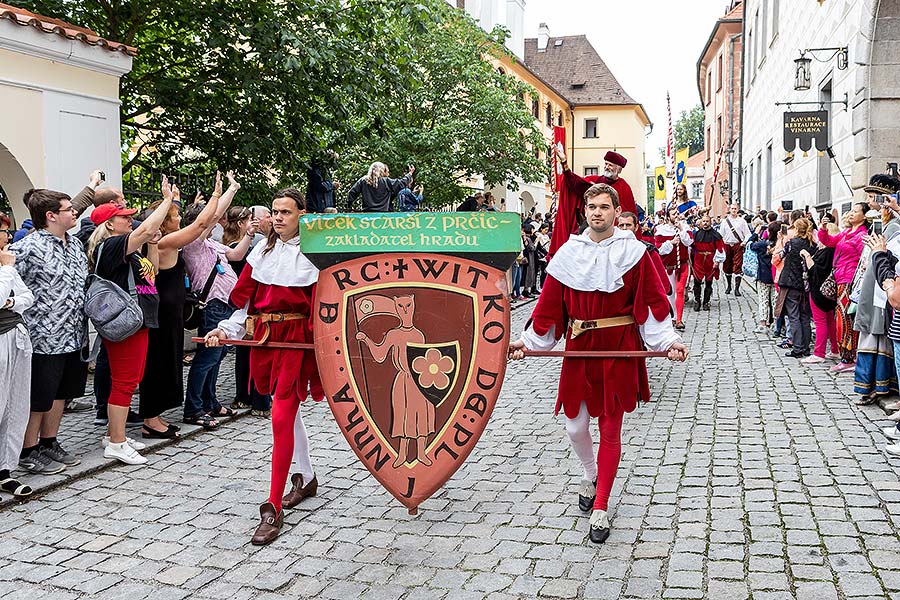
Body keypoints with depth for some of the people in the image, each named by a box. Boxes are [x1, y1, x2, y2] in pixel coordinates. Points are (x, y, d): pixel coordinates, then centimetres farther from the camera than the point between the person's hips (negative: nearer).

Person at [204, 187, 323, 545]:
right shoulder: (262, 251, 9)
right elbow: (246, 298, 11)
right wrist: (227, 329, 0)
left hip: (296, 338, -6)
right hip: (265, 336, 6)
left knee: (281, 415, -11)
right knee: (288, 410, 19)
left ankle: (274, 509, -6)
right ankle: (307, 478, 39)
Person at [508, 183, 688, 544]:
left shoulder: (633, 252, -3)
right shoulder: (569, 253, 2)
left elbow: (652, 302, -4)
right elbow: (550, 304, 5)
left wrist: (668, 341, -15)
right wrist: (529, 341, 0)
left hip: (619, 352, -2)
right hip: (579, 351, 2)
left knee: (610, 429, 5)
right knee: (575, 427, 8)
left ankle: (600, 508, 17)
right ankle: (592, 476, 41)